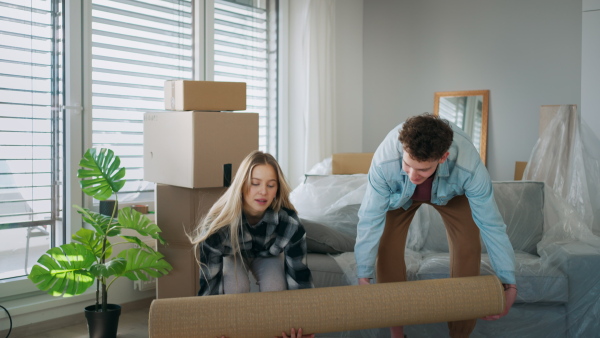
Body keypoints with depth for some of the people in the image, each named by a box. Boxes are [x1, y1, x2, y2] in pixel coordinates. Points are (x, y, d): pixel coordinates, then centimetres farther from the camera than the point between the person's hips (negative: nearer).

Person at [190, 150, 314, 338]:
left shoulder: (289, 223, -37)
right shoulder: (218, 222, -40)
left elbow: (299, 276, -30)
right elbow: (209, 282, -36)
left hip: (268, 254, 1)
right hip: (232, 254, -1)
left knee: (275, 288, -26)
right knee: (236, 287, -30)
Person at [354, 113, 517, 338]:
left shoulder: (470, 167, -43)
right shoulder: (384, 161, -43)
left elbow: (491, 224, -32)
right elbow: (370, 220, -34)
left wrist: (509, 284, -28)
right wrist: (364, 278, -33)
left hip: (451, 192, 0)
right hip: (401, 194, 0)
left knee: (468, 247, -14)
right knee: (388, 247, -13)